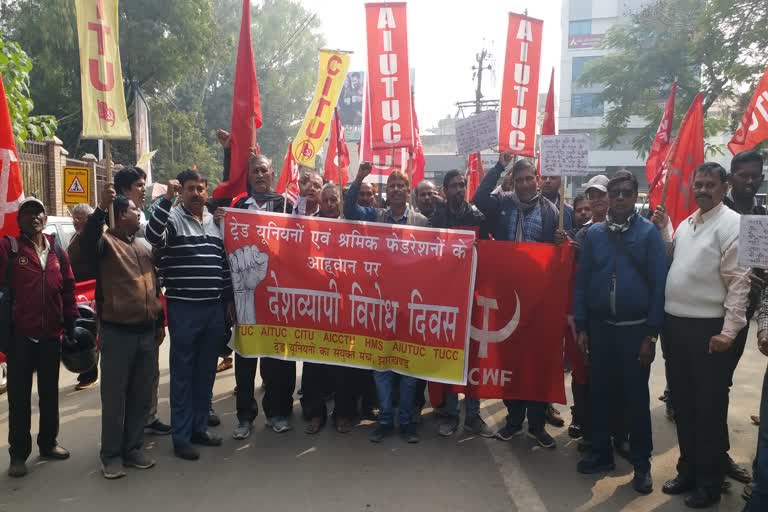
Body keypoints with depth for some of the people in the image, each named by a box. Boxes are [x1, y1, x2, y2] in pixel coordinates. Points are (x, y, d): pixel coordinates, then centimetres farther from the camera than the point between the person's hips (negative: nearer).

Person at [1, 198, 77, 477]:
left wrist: (70, 325, 8)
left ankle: (48, 443, 30)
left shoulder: (58, 252, 8)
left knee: (50, 392, 15)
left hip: (51, 335, 4)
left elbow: (68, 289, 10)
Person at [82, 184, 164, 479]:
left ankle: (134, 448, 23)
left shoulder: (144, 248, 17)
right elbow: (87, 242, -30)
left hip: (147, 332, 6)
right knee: (114, 397, 2)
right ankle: (111, 454, 14)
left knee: (141, 396, 12)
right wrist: (101, 208, -40)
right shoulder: (106, 242, -4)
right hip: (117, 332, -6)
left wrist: (160, 322, 19)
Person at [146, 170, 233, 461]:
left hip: (214, 308, 6)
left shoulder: (216, 222, 13)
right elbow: (153, 236, -27)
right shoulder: (172, 218, -4)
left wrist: (229, 299, 14)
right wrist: (167, 198, -28)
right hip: (183, 308, -5)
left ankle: (199, 428, 27)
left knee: (206, 372, 14)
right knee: (182, 374, 3)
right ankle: (181, 437, 13)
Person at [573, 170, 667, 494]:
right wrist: (581, 326, 2)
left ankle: (641, 464, 21)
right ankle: (601, 453, 27)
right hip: (600, 326, 3)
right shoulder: (594, 233, 3)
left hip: (635, 328, -3)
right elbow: (581, 281, 5)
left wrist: (652, 333, -8)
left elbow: (659, 283, -7)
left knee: (636, 396, 7)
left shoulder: (649, 233, -5)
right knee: (601, 392, 12)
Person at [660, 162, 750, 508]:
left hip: (708, 329, -7)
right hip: (675, 324, 7)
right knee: (682, 405, 16)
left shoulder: (732, 224, -9)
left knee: (709, 409, 6)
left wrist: (729, 332, -19)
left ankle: (710, 482, 21)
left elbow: (739, 282, -15)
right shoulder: (684, 225, 13)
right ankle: (688, 470, 32)